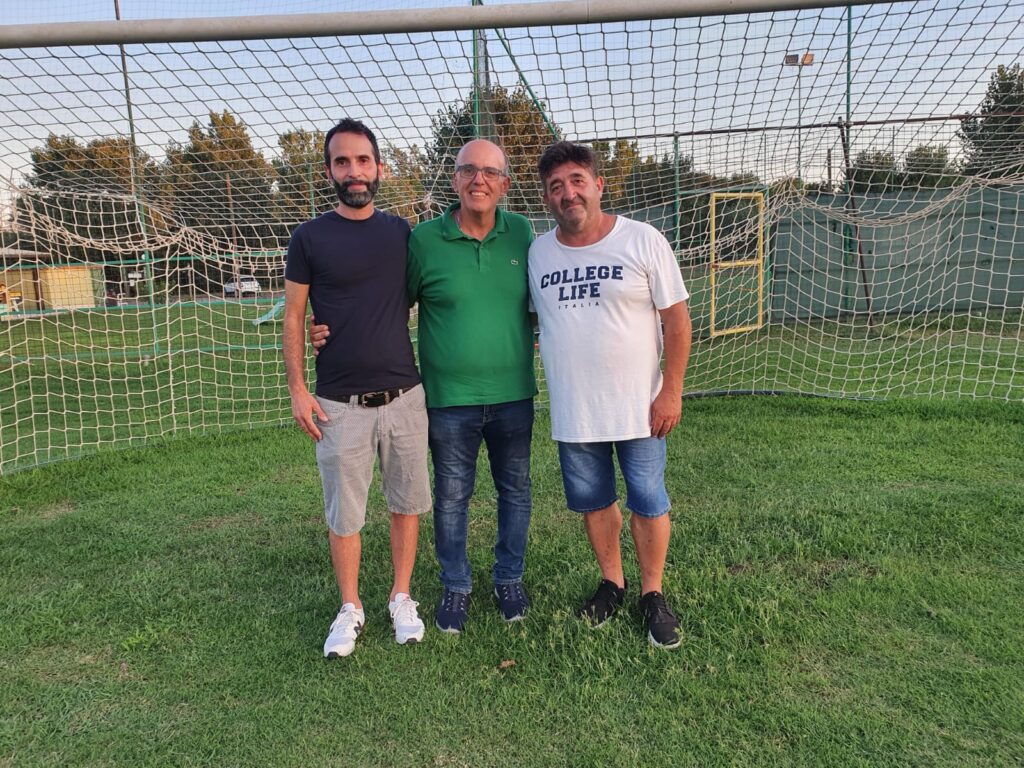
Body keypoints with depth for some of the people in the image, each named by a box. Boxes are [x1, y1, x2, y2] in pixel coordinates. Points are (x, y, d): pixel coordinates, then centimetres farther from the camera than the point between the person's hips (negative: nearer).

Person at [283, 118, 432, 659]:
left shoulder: (402, 233, 6)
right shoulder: (310, 238, -1)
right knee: (343, 515, 8)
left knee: (406, 503, 11)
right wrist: (297, 390, -4)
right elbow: (293, 317, 2)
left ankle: (401, 598, 30)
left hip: (404, 396, 2)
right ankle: (350, 609, 27)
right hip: (339, 405, -2)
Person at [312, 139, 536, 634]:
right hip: (450, 399, -2)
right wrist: (336, 333, -8)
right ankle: (456, 586, 32)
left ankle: (509, 578, 37)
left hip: (514, 395, 2)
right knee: (451, 495, 11)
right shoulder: (424, 240, -6)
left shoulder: (521, 233, 1)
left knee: (515, 490, 15)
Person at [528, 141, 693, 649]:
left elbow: (676, 319, -7)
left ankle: (651, 593, 27)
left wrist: (671, 390, -10)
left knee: (648, 503, 7)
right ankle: (611, 581, 37)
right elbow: (532, 318, 15)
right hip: (571, 411, 3)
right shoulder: (537, 252, 2)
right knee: (593, 502, 16)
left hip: (638, 407, -3)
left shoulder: (643, 241, -8)